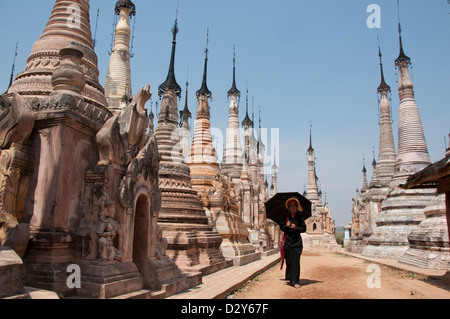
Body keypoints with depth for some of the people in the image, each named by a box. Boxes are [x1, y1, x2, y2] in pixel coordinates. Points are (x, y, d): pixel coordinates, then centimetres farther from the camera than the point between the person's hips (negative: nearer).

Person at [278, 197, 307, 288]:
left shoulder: (299, 217, 2)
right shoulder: (286, 216, 5)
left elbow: (304, 229, 4)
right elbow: (281, 227, 8)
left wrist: (296, 227, -13)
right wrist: (286, 226, -12)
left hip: (297, 242, -1)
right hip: (288, 241, 1)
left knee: (295, 262, -7)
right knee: (288, 262, 4)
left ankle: (296, 281, -1)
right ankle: (290, 279, 20)